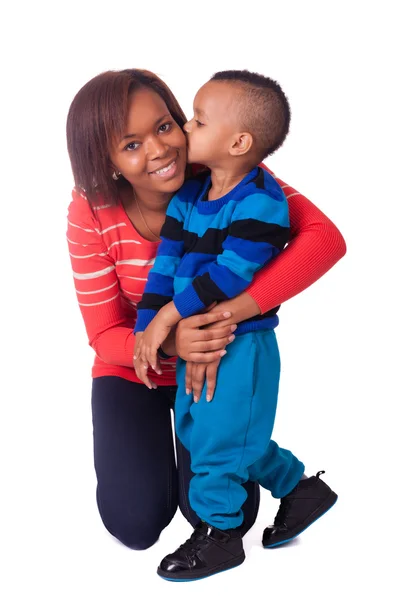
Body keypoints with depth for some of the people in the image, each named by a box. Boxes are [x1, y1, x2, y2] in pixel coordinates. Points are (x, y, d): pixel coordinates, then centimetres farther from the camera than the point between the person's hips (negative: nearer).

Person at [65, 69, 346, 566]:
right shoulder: (92, 214, -22)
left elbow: (325, 238, -34)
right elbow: (106, 336, -17)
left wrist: (231, 313, -45)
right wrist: (170, 343, -40)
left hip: (217, 361, 0)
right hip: (133, 370, 0)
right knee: (137, 523, -9)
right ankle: (146, 442, 23)